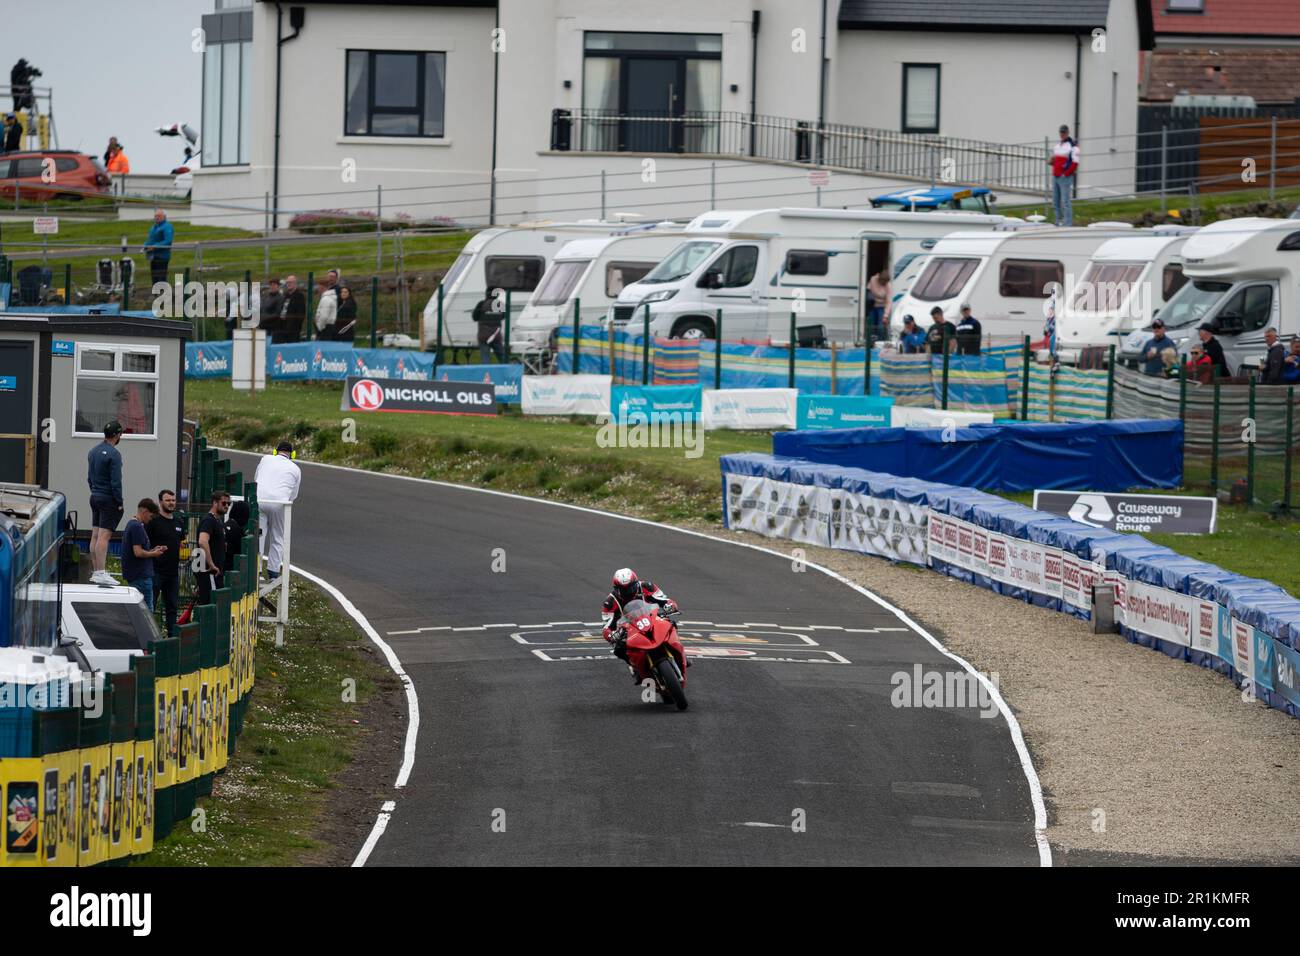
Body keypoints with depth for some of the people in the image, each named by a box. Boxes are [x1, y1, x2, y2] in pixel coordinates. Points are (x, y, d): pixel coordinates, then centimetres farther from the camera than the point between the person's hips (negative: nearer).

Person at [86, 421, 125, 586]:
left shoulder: (93, 452, 12)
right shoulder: (113, 454, -15)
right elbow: (116, 481, -17)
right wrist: (119, 502, -12)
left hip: (95, 497, 8)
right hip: (108, 499, -8)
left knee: (95, 535, 10)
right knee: (104, 536, -11)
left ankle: (95, 572, 13)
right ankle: (101, 573, -15)